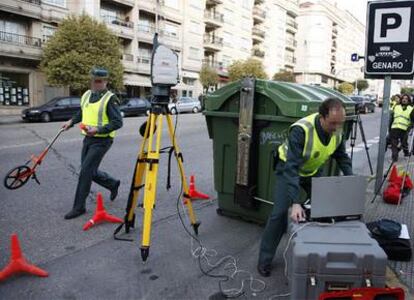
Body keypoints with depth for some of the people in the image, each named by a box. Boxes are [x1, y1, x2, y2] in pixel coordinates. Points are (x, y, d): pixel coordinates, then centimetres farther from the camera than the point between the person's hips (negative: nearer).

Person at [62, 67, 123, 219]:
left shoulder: (110, 99, -13)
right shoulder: (86, 95, 10)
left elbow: (118, 122, -18)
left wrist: (98, 130, -26)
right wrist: (72, 121, 11)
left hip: (102, 140, -8)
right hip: (88, 138, 8)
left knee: (86, 171, -9)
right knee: (90, 171, 12)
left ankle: (79, 207, 3)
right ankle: (113, 184, 36)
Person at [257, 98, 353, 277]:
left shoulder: (337, 130, -18)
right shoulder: (301, 130, -38)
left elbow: (342, 158, -3)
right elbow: (291, 167, -42)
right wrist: (295, 202, -49)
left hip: (313, 171, 5)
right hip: (289, 168, -5)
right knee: (280, 213, -12)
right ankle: (265, 260, 3)